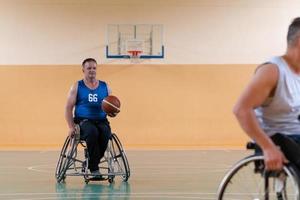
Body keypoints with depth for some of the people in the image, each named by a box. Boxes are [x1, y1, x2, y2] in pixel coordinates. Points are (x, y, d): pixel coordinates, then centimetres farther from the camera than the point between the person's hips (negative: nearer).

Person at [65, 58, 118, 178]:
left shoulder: (105, 87, 14)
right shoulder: (77, 87, 8)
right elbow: (68, 108, 4)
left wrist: (113, 113, -9)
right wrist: (71, 127, -9)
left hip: (101, 121, 2)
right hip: (83, 121, -2)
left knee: (105, 133, -32)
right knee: (92, 132, -36)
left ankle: (91, 164, -10)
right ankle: (94, 169, -27)